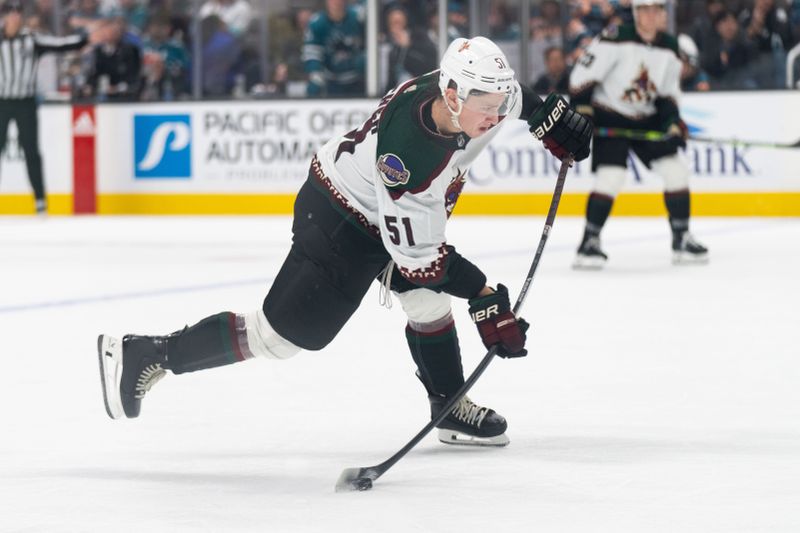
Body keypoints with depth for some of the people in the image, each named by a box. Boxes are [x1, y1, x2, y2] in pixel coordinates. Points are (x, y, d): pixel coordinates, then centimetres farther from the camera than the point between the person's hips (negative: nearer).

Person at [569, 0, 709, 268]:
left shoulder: (669, 48, 1)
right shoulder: (616, 39, -19)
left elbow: (669, 92, 9)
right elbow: (583, 74, -19)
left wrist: (673, 122, -5)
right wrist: (581, 111, -25)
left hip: (647, 119, 6)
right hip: (609, 118, -6)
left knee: (676, 171, -3)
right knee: (611, 177, -20)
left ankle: (682, 239, 10)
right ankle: (590, 242, -7)